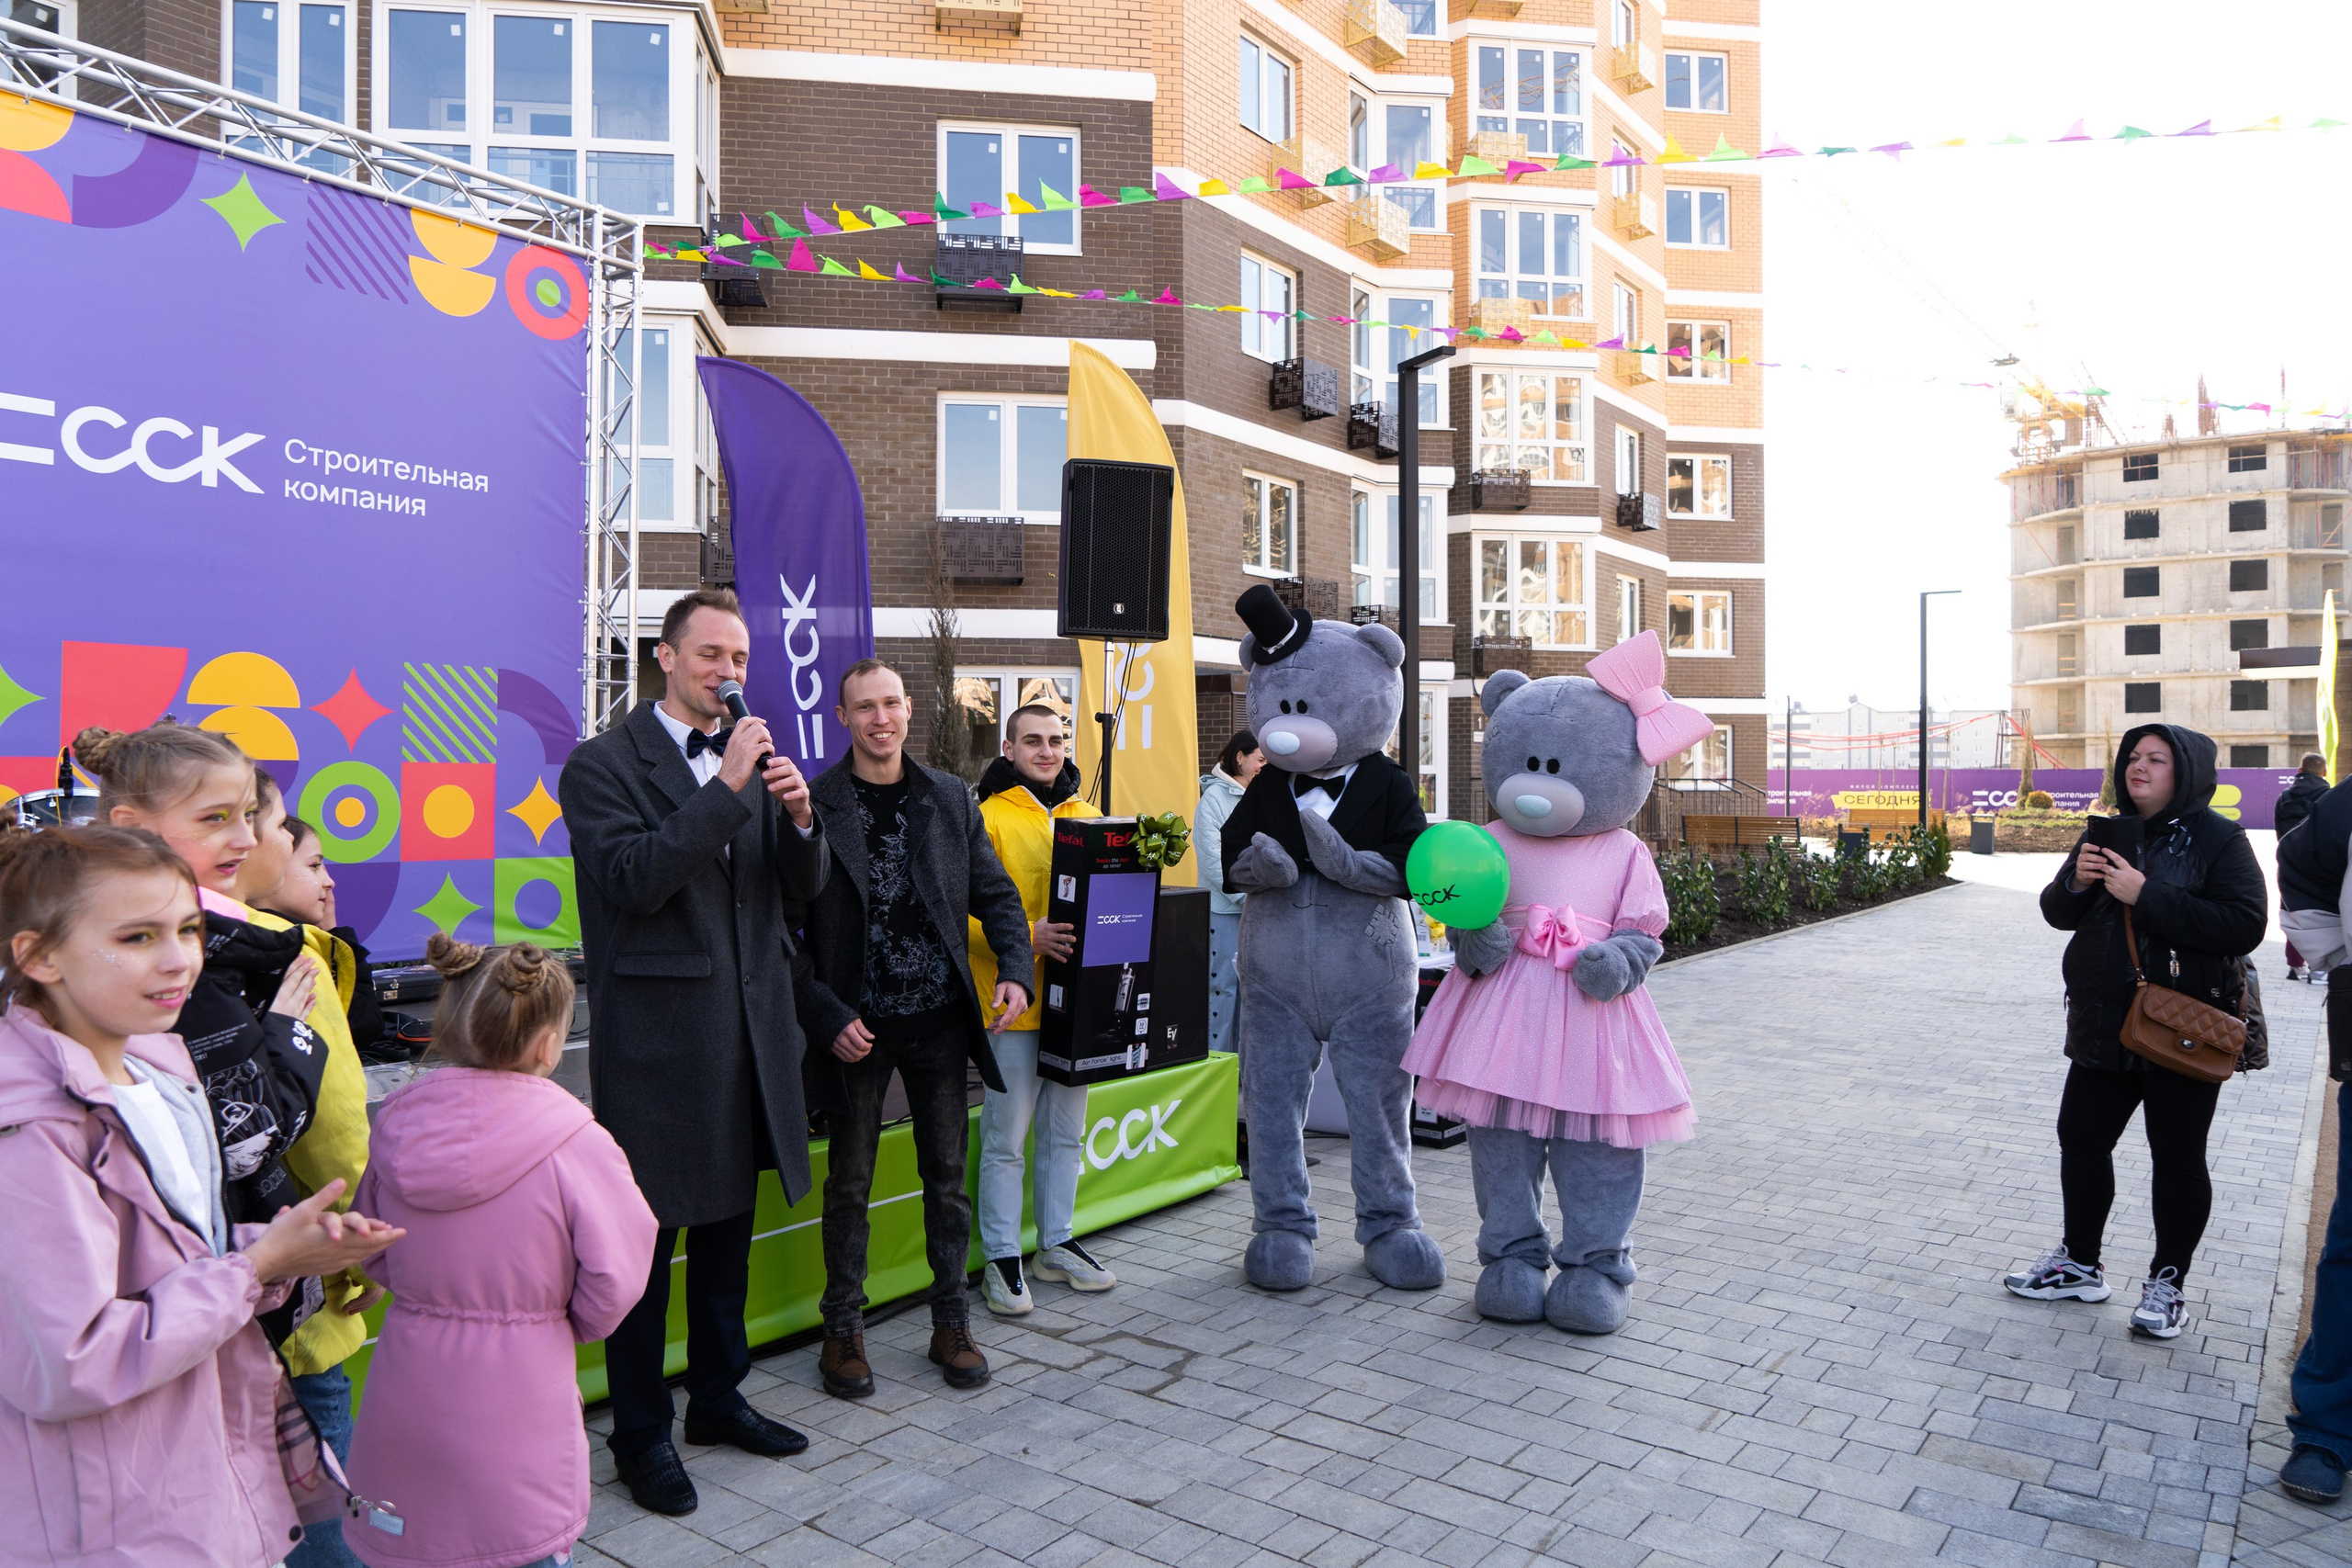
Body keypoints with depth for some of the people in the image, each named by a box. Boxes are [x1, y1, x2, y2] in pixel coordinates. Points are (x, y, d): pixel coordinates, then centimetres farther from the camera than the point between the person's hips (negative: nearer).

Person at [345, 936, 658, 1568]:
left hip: (405, 1393, 4)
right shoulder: (573, 1143, -19)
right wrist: (574, 1324, 6)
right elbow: (615, 1276, -14)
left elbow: (374, 1260, 7)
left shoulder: (397, 1125, -5)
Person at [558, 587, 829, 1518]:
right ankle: (641, 1434, 23)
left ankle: (718, 1398, 36)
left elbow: (804, 887, 9)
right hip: (658, 1034, -6)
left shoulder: (755, 758, 10)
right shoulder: (603, 766, -7)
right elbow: (632, 879, -20)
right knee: (648, 1241, 6)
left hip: (750, 1028, 6)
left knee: (728, 1225, 18)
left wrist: (800, 817, -12)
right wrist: (726, 788, -22)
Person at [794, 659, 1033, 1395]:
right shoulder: (812, 804, -5)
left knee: (947, 1176, 11)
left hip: (940, 1021, 3)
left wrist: (1015, 970, -9)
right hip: (855, 1027, -2)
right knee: (849, 1182, 9)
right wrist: (827, 1015, -13)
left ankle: (951, 1325, 27)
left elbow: (995, 893, 8)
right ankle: (843, 1330, 26)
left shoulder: (951, 798, 5)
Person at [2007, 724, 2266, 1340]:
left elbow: (2244, 926, -22)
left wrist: (2148, 897, -26)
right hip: (2105, 1027, 6)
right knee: (2081, 1139, 12)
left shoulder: (2217, 838, -9)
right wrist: (2074, 883, -9)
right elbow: (2058, 914, 12)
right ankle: (2079, 1265, 29)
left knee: (2177, 1158, 7)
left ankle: (2167, 1284, 22)